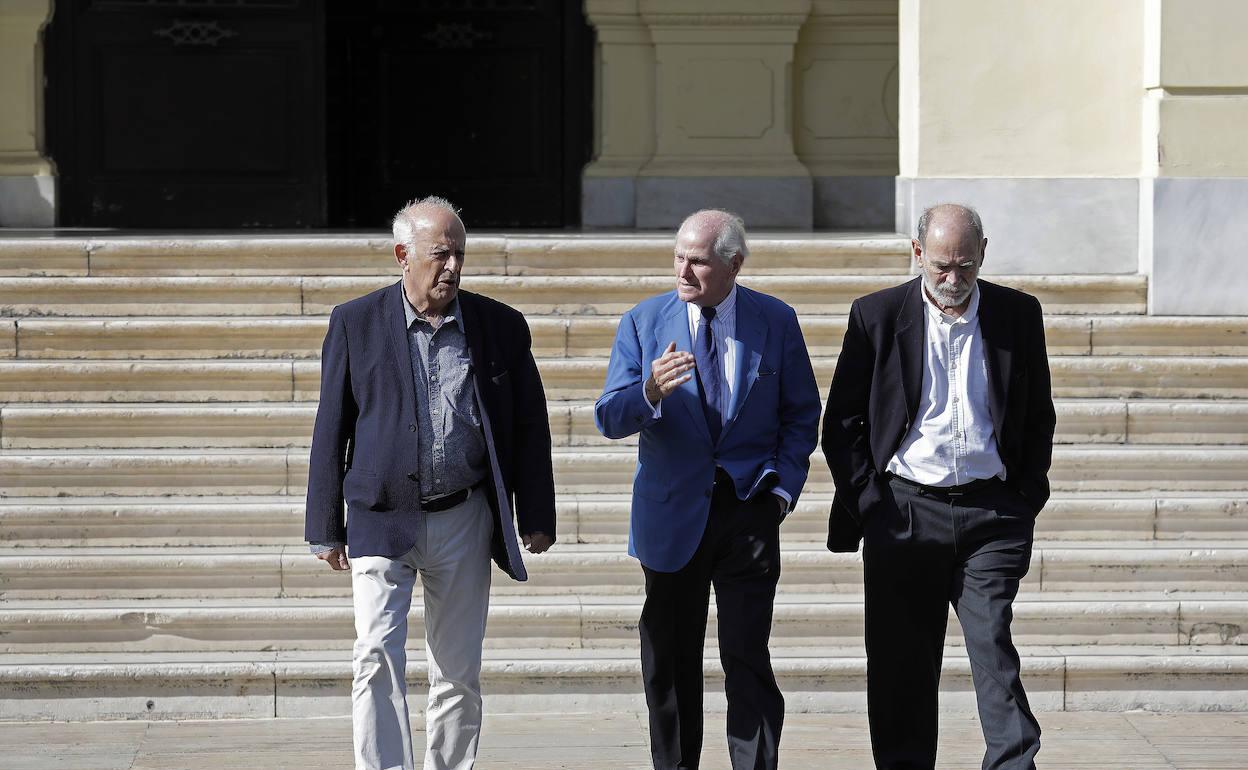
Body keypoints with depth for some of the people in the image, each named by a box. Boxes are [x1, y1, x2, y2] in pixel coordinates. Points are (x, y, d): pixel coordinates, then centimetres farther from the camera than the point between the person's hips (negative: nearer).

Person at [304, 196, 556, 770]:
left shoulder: (501, 326, 4)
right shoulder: (356, 323, 0)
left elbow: (529, 427, 9)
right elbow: (331, 430, 2)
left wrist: (537, 518, 5)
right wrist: (325, 529, 1)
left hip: (464, 521, 2)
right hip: (381, 521, -2)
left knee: (459, 672, 8)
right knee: (378, 659, -13)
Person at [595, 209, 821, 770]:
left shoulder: (777, 322, 2)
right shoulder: (643, 322, 0)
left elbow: (801, 414, 9)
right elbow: (610, 419, -5)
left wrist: (782, 487, -2)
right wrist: (650, 392, -26)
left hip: (749, 510, -1)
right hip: (672, 513, 1)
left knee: (747, 659, -6)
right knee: (669, 664, 7)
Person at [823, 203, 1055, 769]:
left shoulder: (1018, 315, 5)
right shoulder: (877, 316, 1)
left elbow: (1038, 417, 14)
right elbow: (841, 423, 5)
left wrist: (1026, 500, 5)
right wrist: (867, 503, -2)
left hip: (990, 513, 0)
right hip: (904, 511, 0)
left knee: (994, 653, -8)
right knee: (901, 665, 4)